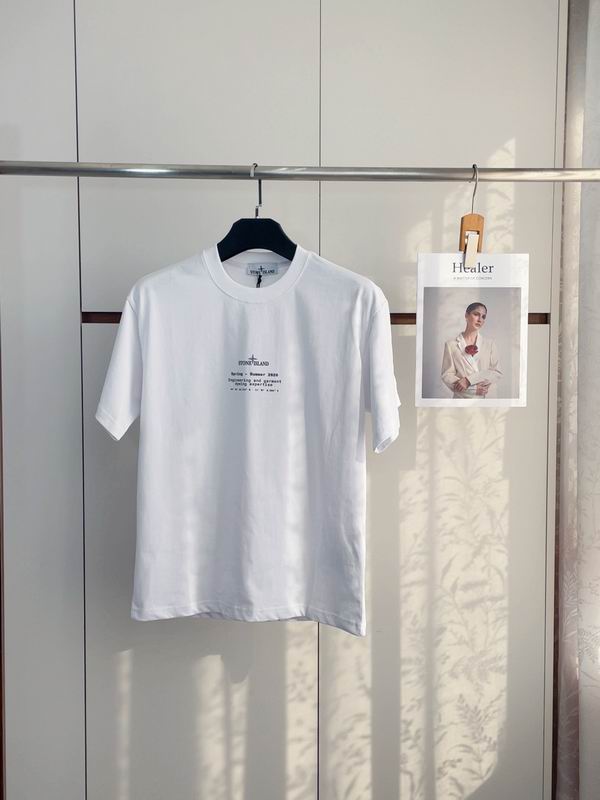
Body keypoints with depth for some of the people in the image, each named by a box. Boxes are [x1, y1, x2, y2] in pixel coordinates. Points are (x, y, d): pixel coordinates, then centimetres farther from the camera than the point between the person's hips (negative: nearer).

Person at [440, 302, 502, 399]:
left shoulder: (490, 343, 7)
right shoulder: (451, 344, 1)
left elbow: (497, 373, 0)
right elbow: (447, 375, -4)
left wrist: (469, 380, -13)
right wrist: (474, 388, -15)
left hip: (487, 398, 2)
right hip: (461, 398, -1)